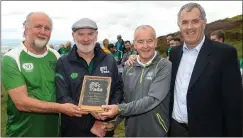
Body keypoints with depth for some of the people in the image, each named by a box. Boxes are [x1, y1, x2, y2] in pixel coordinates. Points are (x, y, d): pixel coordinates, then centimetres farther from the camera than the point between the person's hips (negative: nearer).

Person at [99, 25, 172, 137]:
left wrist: (120, 109, -25)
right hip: (131, 130, 4)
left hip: (156, 131, -4)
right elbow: (124, 99, 7)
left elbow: (152, 100, -22)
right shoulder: (128, 69, 2)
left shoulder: (165, 67, -13)